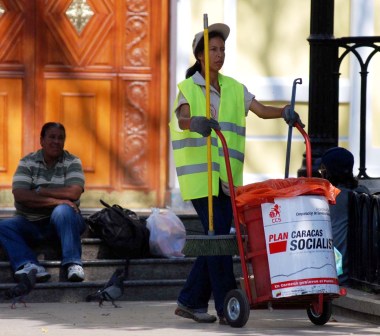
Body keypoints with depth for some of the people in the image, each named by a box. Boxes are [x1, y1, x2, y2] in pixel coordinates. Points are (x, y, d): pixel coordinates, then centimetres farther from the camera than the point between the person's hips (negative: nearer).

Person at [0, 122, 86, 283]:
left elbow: (74, 193, -15)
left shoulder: (72, 162, 2)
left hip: (63, 222, -2)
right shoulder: (27, 162, 3)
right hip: (30, 224, 2)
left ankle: (73, 264, -36)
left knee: (63, 211, -34)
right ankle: (30, 265, -45)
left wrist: (39, 191, -11)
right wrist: (55, 200, -22)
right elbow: (20, 195, -13)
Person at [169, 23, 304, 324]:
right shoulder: (188, 88, -1)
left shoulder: (233, 88, 14)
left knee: (217, 239, 5)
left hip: (227, 175, 6)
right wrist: (195, 123, -43)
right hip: (200, 173, -6)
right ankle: (227, 307, -11)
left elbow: (260, 109, 2)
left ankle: (190, 301, 17)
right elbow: (182, 119, -19)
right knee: (218, 236, -12)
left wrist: (284, 113, -18)